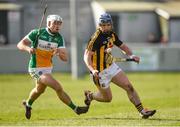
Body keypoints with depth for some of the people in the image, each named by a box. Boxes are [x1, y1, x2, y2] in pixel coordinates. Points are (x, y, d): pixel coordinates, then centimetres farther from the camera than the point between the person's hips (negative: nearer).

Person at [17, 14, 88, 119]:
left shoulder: (59, 38, -3)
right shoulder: (37, 33, -15)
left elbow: (65, 58, -9)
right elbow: (20, 44, -10)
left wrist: (59, 53, -30)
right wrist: (28, 48, -31)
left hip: (48, 68, 7)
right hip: (36, 69, -7)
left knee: (40, 90, 31)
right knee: (58, 87, -18)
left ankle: (28, 104, 59)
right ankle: (75, 109, -10)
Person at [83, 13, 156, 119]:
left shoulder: (112, 35, 1)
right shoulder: (96, 38, -23)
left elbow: (122, 46, 16)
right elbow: (87, 56, -26)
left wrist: (131, 55, -3)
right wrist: (93, 70, -41)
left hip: (111, 66, 7)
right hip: (100, 72, -7)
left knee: (129, 86, -3)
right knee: (108, 98, 5)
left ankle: (142, 111, 0)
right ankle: (90, 95, 33)